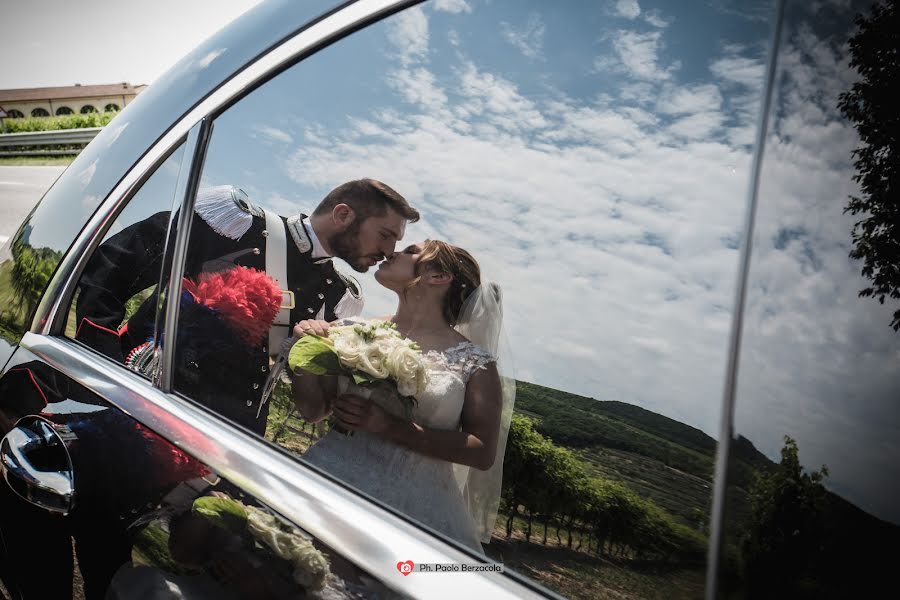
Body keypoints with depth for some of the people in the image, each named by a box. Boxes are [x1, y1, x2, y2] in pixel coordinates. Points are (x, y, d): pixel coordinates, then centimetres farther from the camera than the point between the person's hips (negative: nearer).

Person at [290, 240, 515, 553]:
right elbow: (314, 411, 12)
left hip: (415, 504, -2)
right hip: (334, 480, 3)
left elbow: (483, 453, -4)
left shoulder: (474, 362, -2)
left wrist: (389, 426, -15)